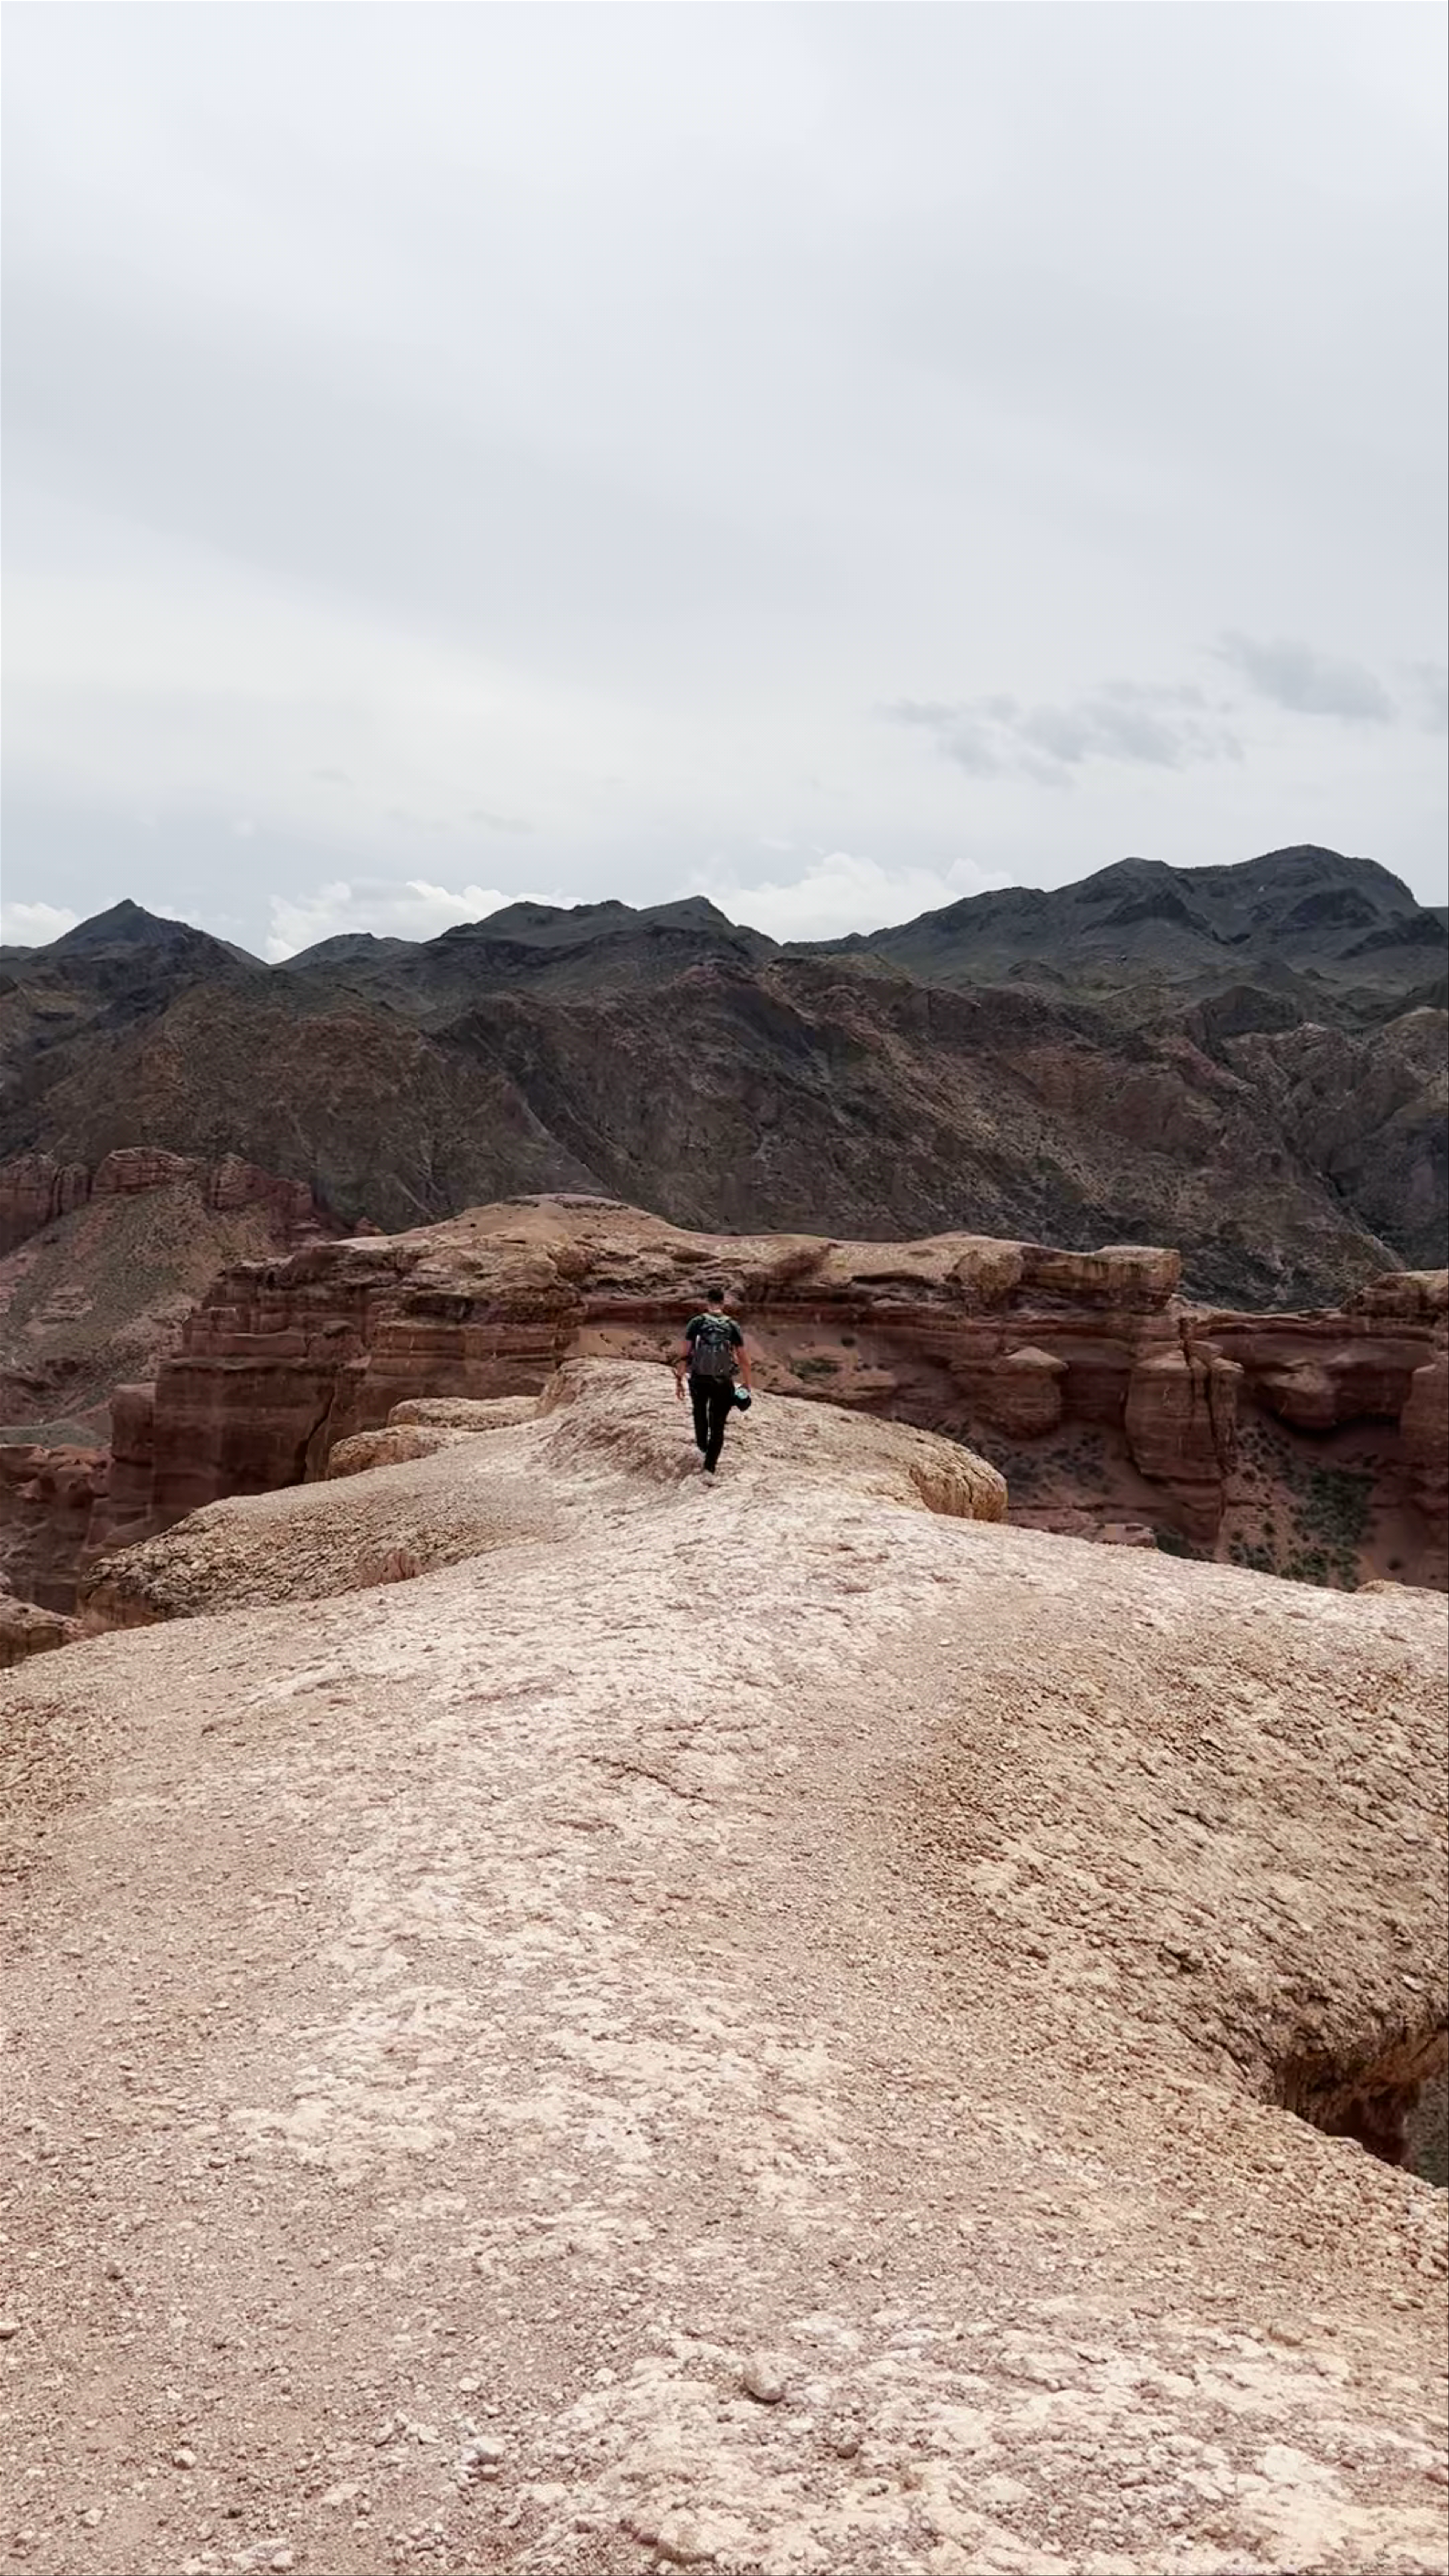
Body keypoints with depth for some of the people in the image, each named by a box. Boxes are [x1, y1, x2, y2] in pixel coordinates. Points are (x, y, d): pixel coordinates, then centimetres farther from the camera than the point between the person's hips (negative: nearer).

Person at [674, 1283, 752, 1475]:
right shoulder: (733, 1327, -5)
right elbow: (744, 1361, -3)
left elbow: (684, 1355, -10)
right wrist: (747, 1385, 7)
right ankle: (710, 1468, 6)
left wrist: (679, 1380, -1)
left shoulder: (696, 1323, -8)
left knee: (700, 1412, 32)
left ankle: (703, 1448, 50)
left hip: (699, 1381, 1)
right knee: (718, 1426, 12)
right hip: (723, 1384, 0)